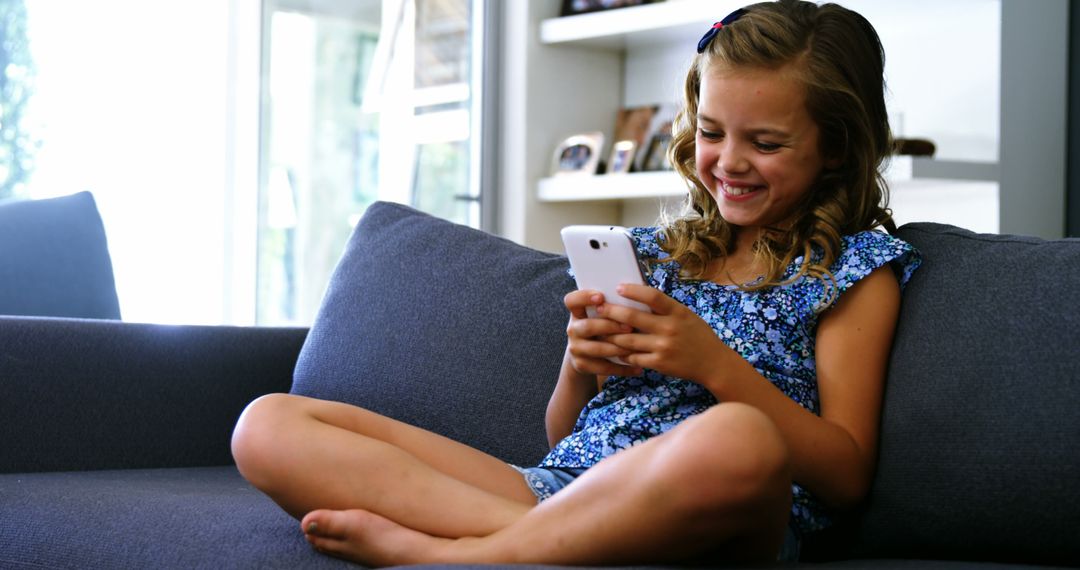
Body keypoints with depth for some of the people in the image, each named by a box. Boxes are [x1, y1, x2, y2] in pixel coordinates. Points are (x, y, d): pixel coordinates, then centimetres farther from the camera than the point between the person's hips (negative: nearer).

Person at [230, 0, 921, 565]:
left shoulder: (854, 267, 10)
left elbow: (847, 478, -1)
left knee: (736, 439, -44)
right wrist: (581, 366, -1)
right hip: (559, 487, 5)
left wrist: (714, 363, -12)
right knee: (269, 426, -8)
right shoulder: (652, 252, 22)